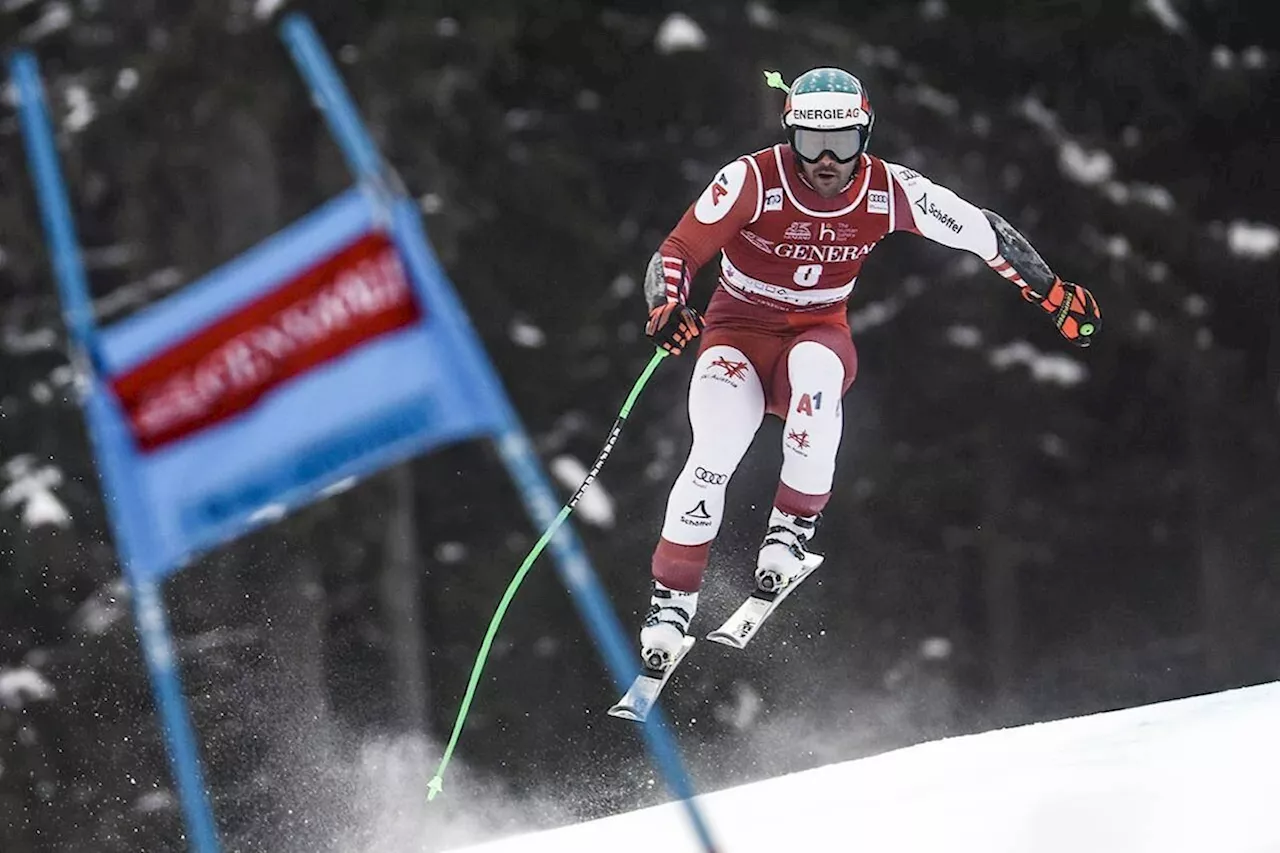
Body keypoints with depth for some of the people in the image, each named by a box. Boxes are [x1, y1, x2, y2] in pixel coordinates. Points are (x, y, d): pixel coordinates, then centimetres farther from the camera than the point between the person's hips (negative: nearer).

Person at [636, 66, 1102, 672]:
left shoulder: (889, 191, -13)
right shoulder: (752, 181, -19)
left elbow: (981, 231, -1)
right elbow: (676, 254, -17)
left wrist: (1053, 294, 2)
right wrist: (667, 309, -38)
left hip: (820, 334, 1)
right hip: (739, 332, -1)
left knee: (814, 371, -38)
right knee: (713, 457, -27)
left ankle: (792, 530, -26)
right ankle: (672, 599, -12)